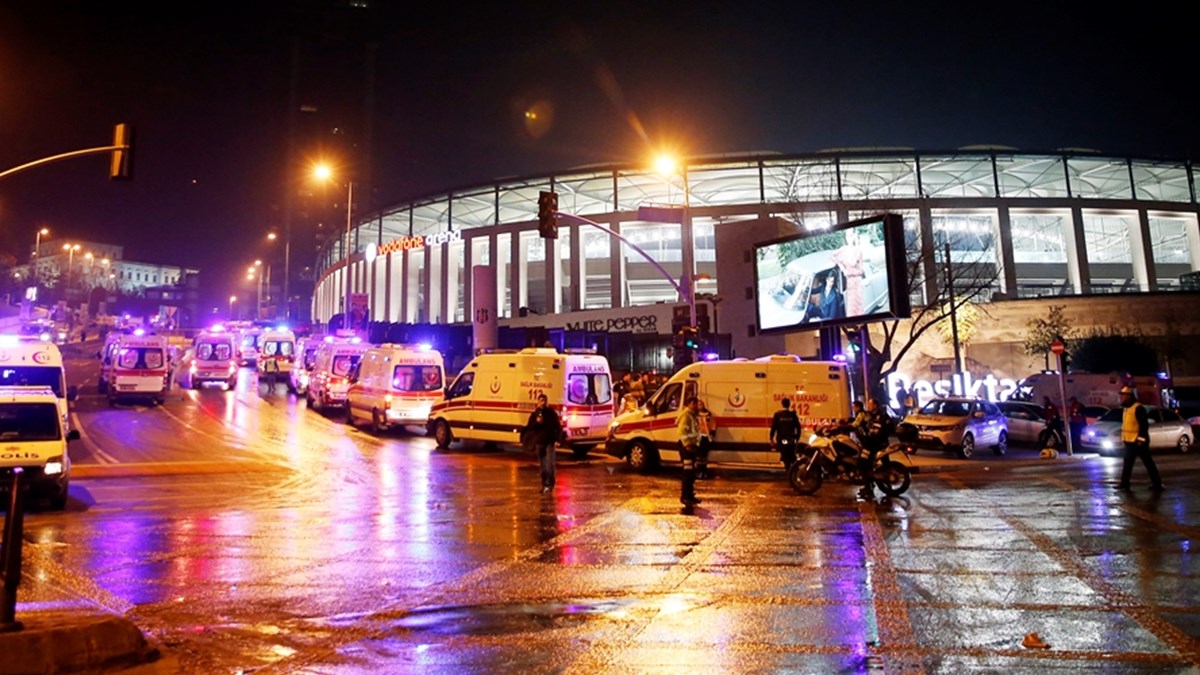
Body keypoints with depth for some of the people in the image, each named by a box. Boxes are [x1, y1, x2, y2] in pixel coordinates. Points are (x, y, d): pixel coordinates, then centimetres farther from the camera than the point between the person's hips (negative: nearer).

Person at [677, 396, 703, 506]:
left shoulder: (694, 415, 18)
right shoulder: (686, 415, -14)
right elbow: (682, 431, -22)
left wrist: (696, 444, 16)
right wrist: (687, 445, -25)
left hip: (692, 445, 10)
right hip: (686, 446, -10)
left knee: (692, 472, 14)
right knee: (688, 472, -11)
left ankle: (690, 495, 22)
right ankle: (685, 497, -9)